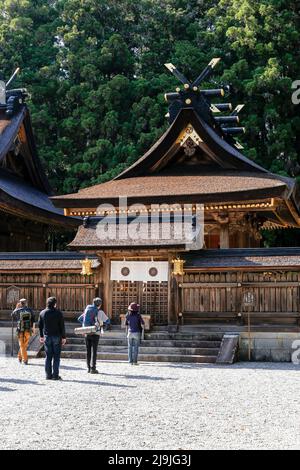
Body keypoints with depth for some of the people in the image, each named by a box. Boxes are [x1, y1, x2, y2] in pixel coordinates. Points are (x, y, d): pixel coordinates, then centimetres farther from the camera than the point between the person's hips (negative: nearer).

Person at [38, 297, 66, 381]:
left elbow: (40, 326, 10)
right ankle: (55, 375, -2)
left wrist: (41, 336, 18)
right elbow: (62, 326, -6)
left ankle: (48, 375, 7)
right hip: (57, 336, -3)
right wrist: (63, 337, -1)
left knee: (48, 356, 8)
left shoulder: (42, 313, 5)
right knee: (56, 356, 0)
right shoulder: (58, 313, -6)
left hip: (47, 337, 3)